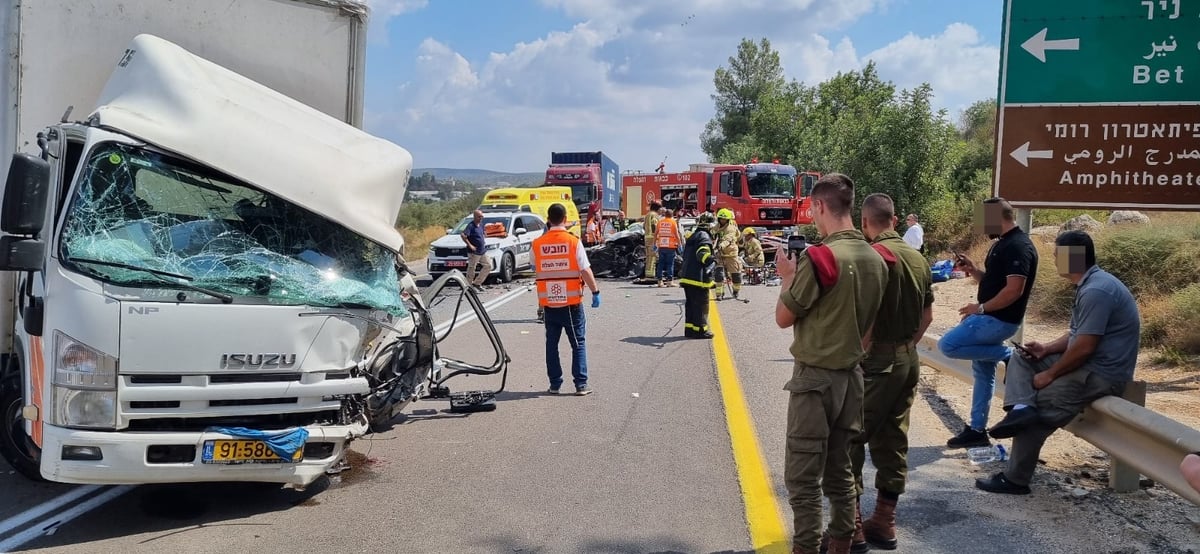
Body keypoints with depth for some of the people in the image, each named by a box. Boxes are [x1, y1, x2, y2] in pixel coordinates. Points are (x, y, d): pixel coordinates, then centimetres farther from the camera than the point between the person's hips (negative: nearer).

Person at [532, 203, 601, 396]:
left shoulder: (537, 244, -1)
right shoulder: (573, 242, -9)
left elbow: (535, 271, 10)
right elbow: (585, 270, -11)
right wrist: (595, 292, -2)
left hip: (548, 302, 3)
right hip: (571, 301, -2)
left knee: (551, 343, 12)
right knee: (578, 343, 6)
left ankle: (554, 383, 14)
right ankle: (581, 384, 3)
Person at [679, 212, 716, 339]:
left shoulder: (693, 236, 19)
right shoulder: (704, 236, -12)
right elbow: (702, 253, -31)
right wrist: (710, 260, -44)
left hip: (687, 276, 10)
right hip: (698, 277, -10)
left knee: (690, 304, 13)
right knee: (701, 304, -2)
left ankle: (690, 329, 17)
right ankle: (700, 330, 1)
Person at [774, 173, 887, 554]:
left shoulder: (820, 256, -18)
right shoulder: (876, 260, 3)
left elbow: (783, 318, -11)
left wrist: (788, 276, 5)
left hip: (815, 377, -7)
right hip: (851, 374, 7)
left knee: (803, 478, 1)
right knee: (840, 471, 16)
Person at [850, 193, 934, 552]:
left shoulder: (873, 255, -15)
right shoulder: (917, 258, 10)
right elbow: (927, 315, 16)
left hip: (877, 360, -8)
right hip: (908, 359, 8)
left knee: (851, 439, -1)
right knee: (892, 440, 13)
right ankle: (884, 522, 20)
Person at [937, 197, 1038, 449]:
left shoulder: (1017, 246, -18)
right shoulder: (1002, 244, 15)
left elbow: (1014, 289, -25)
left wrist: (981, 307, -18)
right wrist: (972, 270, 5)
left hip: (999, 320, -10)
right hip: (991, 318, 10)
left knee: (948, 345, -16)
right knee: (983, 372, 12)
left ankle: (1008, 355, -5)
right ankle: (977, 430, 17)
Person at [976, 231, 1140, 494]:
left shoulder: (1096, 291, -23)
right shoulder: (1090, 284, 11)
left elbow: (1084, 347, -25)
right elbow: (1077, 334, 19)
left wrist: (1050, 374, -13)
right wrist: (1048, 348, 2)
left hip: (1102, 373, -11)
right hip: (1088, 363, 11)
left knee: (1038, 407, -9)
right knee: (1022, 359, 9)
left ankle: (1016, 479, 3)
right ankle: (1021, 408, -15)